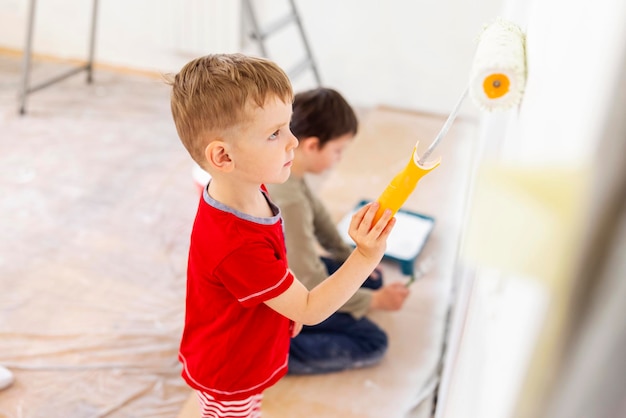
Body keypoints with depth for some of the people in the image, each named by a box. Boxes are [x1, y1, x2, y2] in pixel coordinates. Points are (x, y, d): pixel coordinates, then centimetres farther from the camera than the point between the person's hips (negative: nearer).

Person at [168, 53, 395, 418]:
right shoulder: (238, 247, -42)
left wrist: (290, 304, 13)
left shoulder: (250, 192, -14)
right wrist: (366, 257, -38)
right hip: (229, 378, -7)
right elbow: (310, 310, -30)